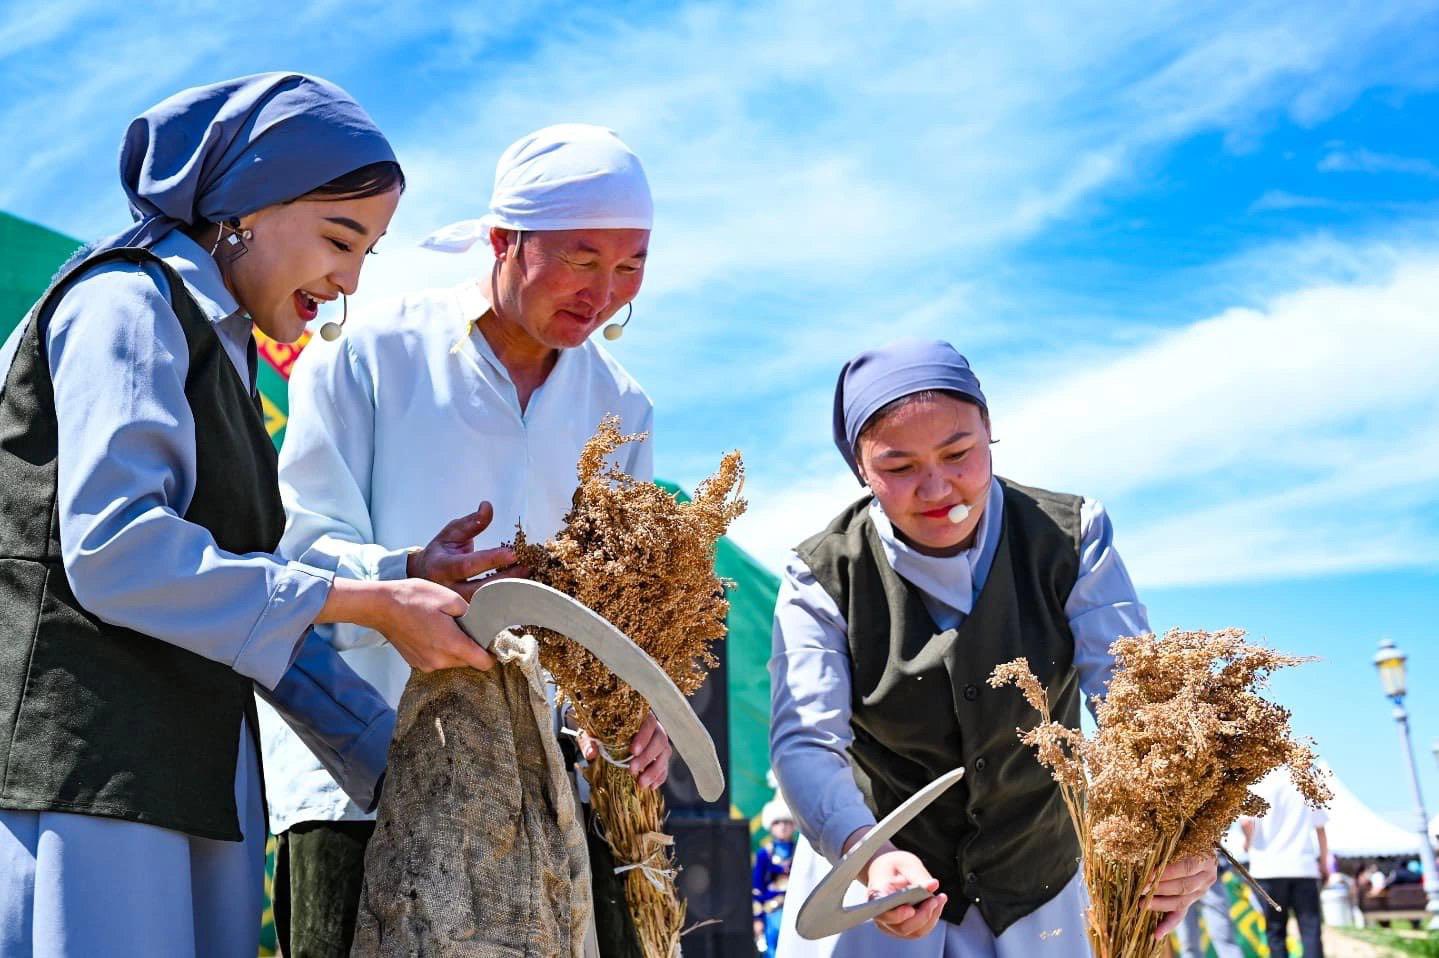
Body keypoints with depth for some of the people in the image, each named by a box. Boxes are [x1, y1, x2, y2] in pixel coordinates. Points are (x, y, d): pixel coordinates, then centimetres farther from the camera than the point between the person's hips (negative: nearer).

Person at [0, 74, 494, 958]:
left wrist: (401, 761, 15)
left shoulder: (220, 349, 21)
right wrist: (372, 604, -18)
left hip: (194, 784, 8)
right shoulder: (128, 303, -5)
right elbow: (112, 552, -19)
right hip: (84, 776, -8)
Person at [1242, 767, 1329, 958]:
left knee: (1275, 931, 5)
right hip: (1303, 866, 2)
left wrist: (1250, 842, 7)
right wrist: (1324, 863, 18)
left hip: (1269, 866, -2)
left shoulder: (1259, 780, -4)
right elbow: (1320, 828, 7)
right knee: (1311, 929, 3)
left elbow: (1246, 820, -14)